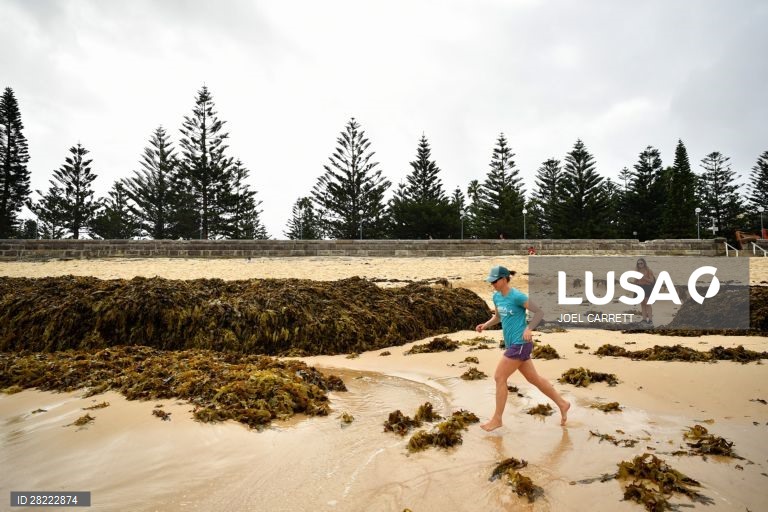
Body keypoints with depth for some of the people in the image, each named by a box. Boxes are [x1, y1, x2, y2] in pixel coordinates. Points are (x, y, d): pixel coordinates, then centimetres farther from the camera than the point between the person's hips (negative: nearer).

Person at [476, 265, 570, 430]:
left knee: (499, 378, -4)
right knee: (533, 378, 18)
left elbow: (540, 312, -12)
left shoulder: (517, 296, -17)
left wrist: (528, 329, -23)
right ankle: (562, 404, 34)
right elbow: (498, 317, 19)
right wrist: (485, 325, 1)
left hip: (520, 344, -8)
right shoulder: (496, 296, 6)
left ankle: (496, 419, 9)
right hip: (512, 344, 9)